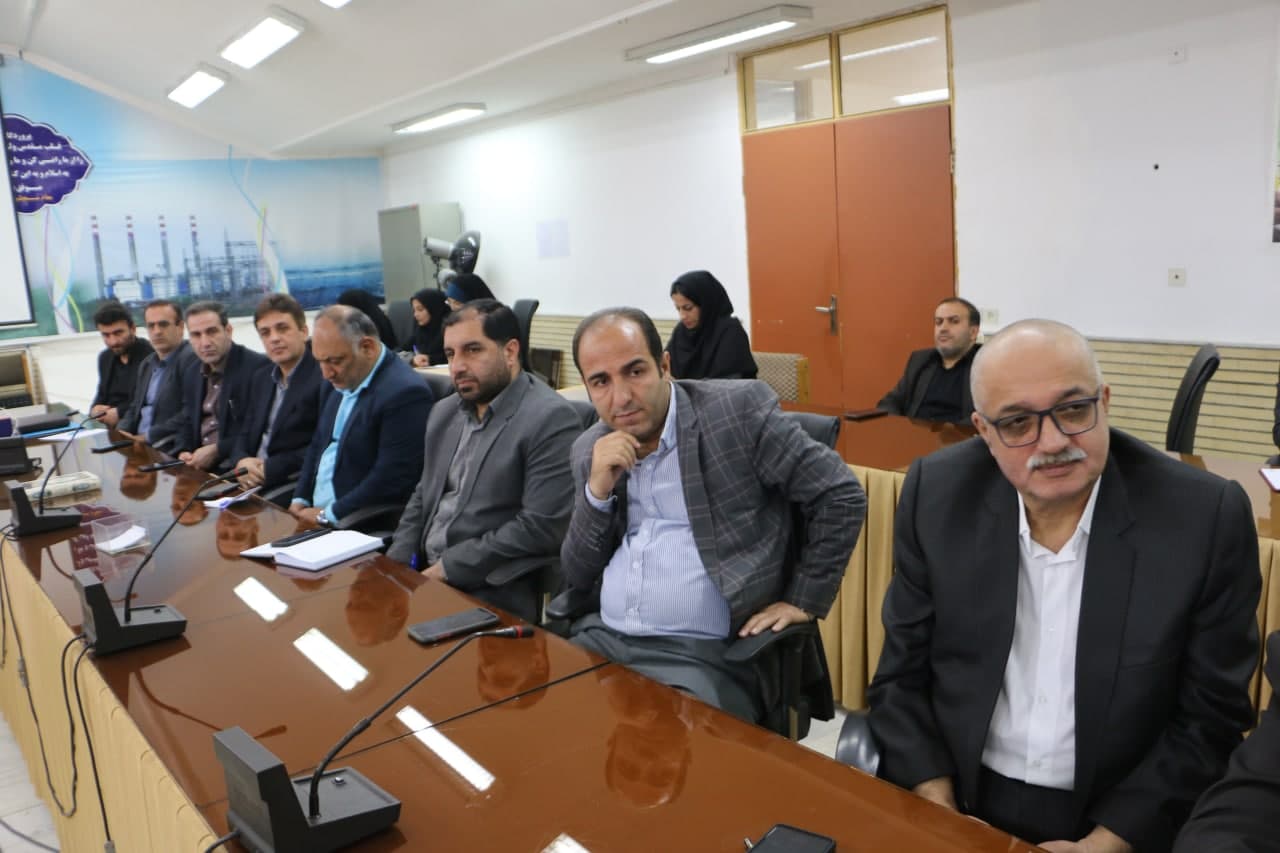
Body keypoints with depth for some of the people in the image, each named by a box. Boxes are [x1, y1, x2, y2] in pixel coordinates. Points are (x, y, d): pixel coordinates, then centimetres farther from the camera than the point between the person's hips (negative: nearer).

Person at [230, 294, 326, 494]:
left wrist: (271, 468, -17)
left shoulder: (324, 376, -10)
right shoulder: (262, 378, 17)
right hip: (252, 484, 7)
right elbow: (244, 434, 18)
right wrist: (241, 461, -4)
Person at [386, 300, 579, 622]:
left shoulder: (551, 419, -13)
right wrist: (395, 566, 1)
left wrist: (447, 568, -15)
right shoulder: (444, 413, 12)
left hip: (491, 598, -7)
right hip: (423, 574, 7)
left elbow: (541, 528, -19)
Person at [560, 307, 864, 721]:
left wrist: (804, 600, -5)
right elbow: (577, 577, 8)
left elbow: (841, 496, -4)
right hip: (599, 640, 5)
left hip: (703, 656, -4)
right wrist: (597, 490, -7)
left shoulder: (738, 410, -7)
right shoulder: (589, 450, 8)